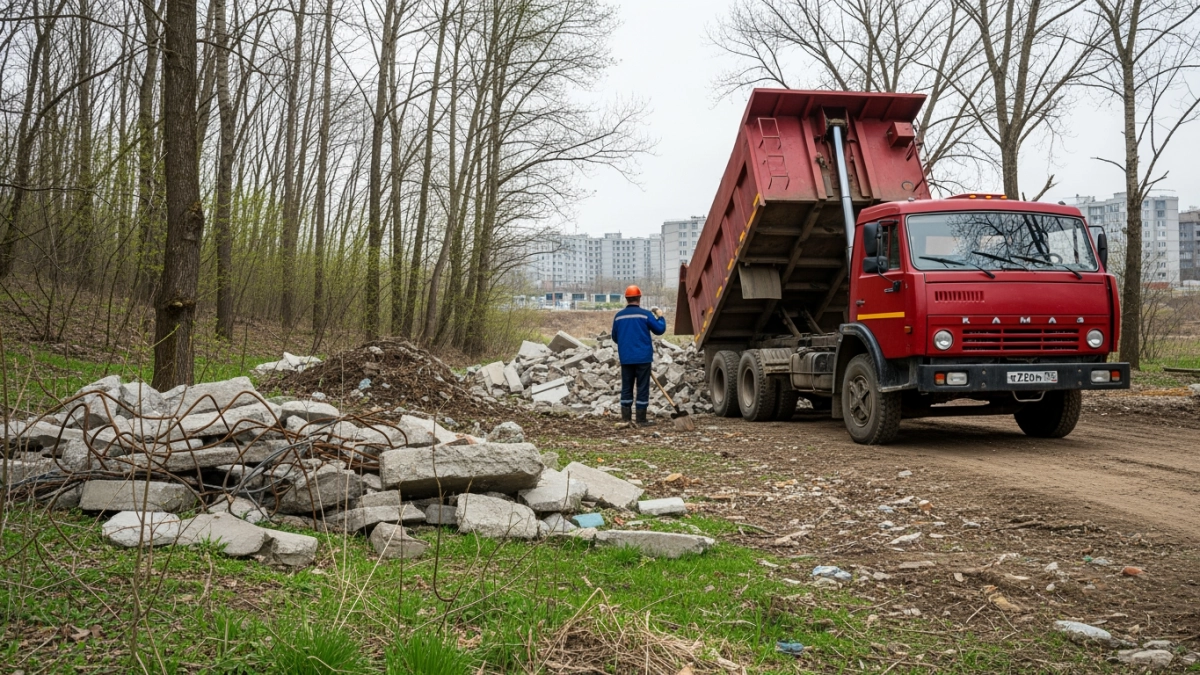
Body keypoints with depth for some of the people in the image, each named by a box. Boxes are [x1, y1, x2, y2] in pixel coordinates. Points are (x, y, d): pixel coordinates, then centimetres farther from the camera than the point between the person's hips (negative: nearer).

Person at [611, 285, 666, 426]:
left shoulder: (618, 316, 3)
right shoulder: (645, 314, -8)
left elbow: (615, 337, 12)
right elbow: (659, 329, -2)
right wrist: (660, 316, 16)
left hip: (626, 358, 3)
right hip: (643, 357, -3)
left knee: (626, 388, 10)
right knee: (642, 388, 1)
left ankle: (626, 418, 11)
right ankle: (641, 420, 2)